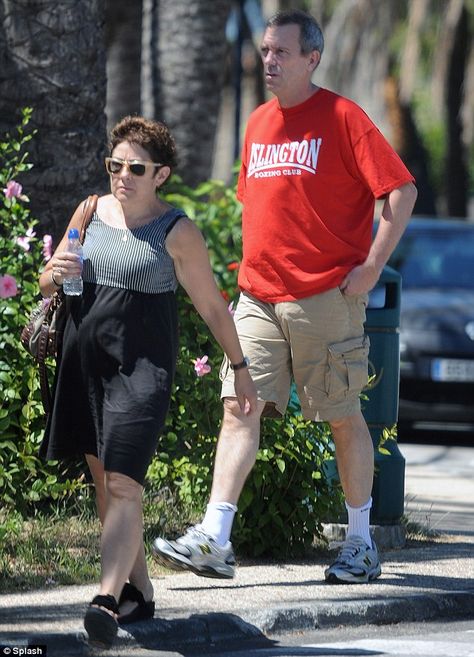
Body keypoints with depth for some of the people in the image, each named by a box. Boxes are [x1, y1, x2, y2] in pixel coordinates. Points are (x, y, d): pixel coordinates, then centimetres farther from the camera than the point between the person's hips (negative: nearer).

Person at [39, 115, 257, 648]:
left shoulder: (177, 233, -5)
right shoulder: (91, 212, 9)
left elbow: (212, 306, 3)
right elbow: (46, 286, 17)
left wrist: (241, 370, 7)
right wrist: (54, 275, -7)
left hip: (142, 367, -6)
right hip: (85, 361, 6)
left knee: (123, 483, -17)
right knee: (103, 479, 10)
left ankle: (108, 599, -27)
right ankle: (138, 590, 22)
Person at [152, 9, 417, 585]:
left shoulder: (341, 117, -6)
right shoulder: (258, 124, 14)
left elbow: (400, 190, -10)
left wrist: (371, 267, -13)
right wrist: (255, 265, 16)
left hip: (325, 296, -5)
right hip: (259, 297, 5)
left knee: (343, 417, 4)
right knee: (239, 408, -6)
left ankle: (361, 544, 16)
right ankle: (213, 541, -12)